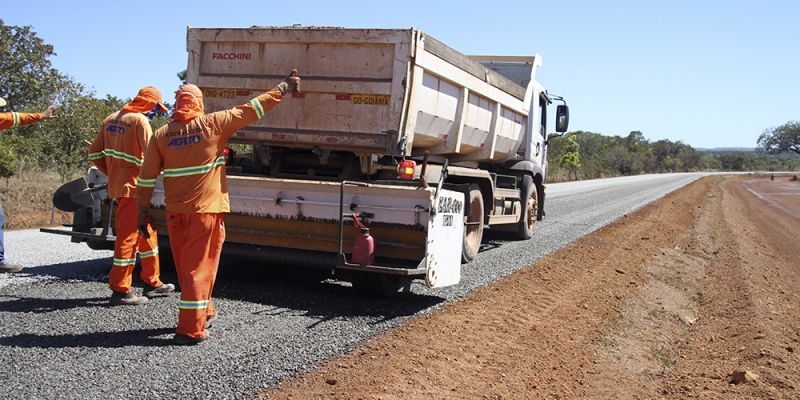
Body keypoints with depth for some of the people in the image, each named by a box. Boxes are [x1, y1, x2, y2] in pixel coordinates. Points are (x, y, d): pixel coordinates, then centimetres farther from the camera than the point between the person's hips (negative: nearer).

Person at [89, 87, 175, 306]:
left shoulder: (111, 119, 13)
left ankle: (152, 282, 25)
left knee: (147, 232, 17)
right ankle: (120, 290, 1)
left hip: (117, 186, 9)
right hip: (133, 188, -9)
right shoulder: (140, 120, -12)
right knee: (128, 236, -3)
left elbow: (94, 154, 15)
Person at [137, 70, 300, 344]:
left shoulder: (161, 134, 3)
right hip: (206, 209, -4)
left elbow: (147, 177, 4)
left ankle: (204, 312, 33)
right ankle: (190, 329, -1)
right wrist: (284, 88, 8)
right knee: (199, 268, 0)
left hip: (175, 211, 4)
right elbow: (252, 110, -1)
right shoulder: (212, 124, -6)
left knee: (185, 267, 17)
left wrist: (143, 210, 13)